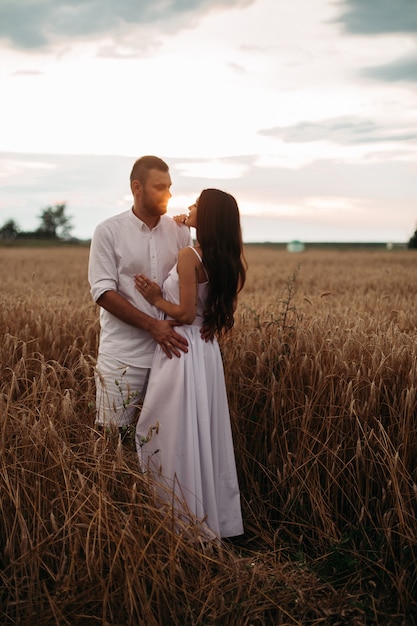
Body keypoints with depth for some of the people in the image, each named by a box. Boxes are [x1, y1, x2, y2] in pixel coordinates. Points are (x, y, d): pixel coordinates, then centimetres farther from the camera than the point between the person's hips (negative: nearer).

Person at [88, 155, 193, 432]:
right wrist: (152, 325, -18)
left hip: (170, 347, 3)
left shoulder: (179, 231, 5)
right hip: (124, 353, -3)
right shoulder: (109, 231, -4)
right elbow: (103, 292, -9)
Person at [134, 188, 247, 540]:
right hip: (208, 351, 8)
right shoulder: (230, 262, 7)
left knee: (179, 438, 3)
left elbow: (186, 313, -18)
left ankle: (184, 521, 13)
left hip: (182, 352, -8)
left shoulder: (189, 257, -16)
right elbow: (225, 313, 10)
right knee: (205, 434, 16)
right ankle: (215, 518, 27)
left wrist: (156, 300, -3)